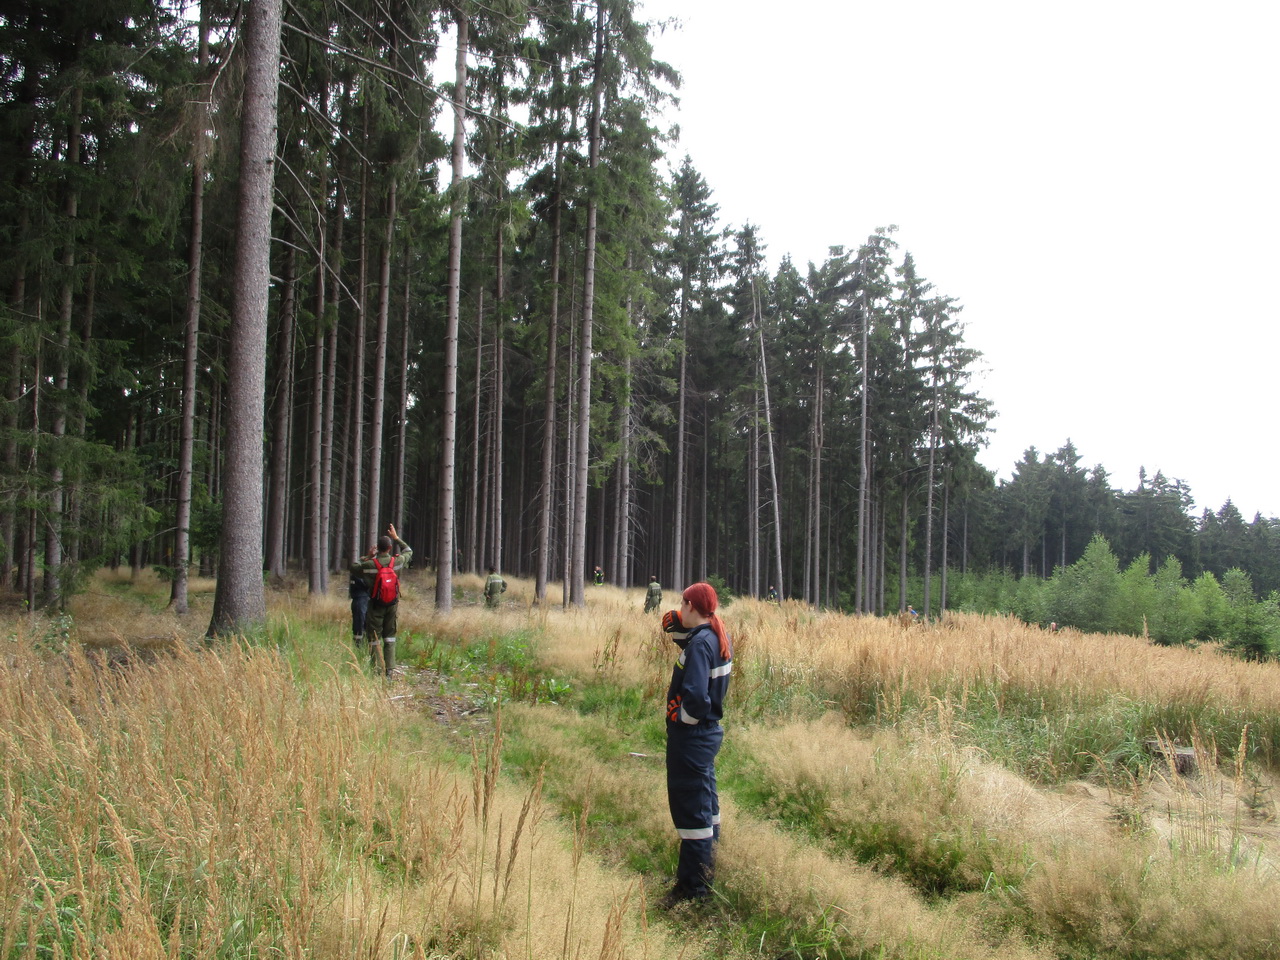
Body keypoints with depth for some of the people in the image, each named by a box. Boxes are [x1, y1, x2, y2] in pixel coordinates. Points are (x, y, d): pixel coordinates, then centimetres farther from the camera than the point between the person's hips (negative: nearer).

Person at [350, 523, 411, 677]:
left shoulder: (370, 565, -14)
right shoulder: (397, 561, -8)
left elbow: (353, 567, 3)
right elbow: (409, 552, 14)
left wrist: (367, 557, 10)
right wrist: (396, 538, 20)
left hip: (376, 605, -3)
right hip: (392, 604, 3)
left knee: (374, 638, 5)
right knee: (390, 637, 12)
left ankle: (378, 669, 2)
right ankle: (390, 669, 9)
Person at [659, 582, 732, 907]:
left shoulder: (700, 644, -22)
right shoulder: (718, 636, 6)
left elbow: (695, 697, -30)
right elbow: (690, 642, 26)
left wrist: (680, 716, -12)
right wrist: (677, 625, 7)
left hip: (691, 735, -10)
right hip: (709, 732, 10)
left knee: (690, 809, -2)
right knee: (706, 803, 20)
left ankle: (693, 889, 6)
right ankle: (706, 871, 34)